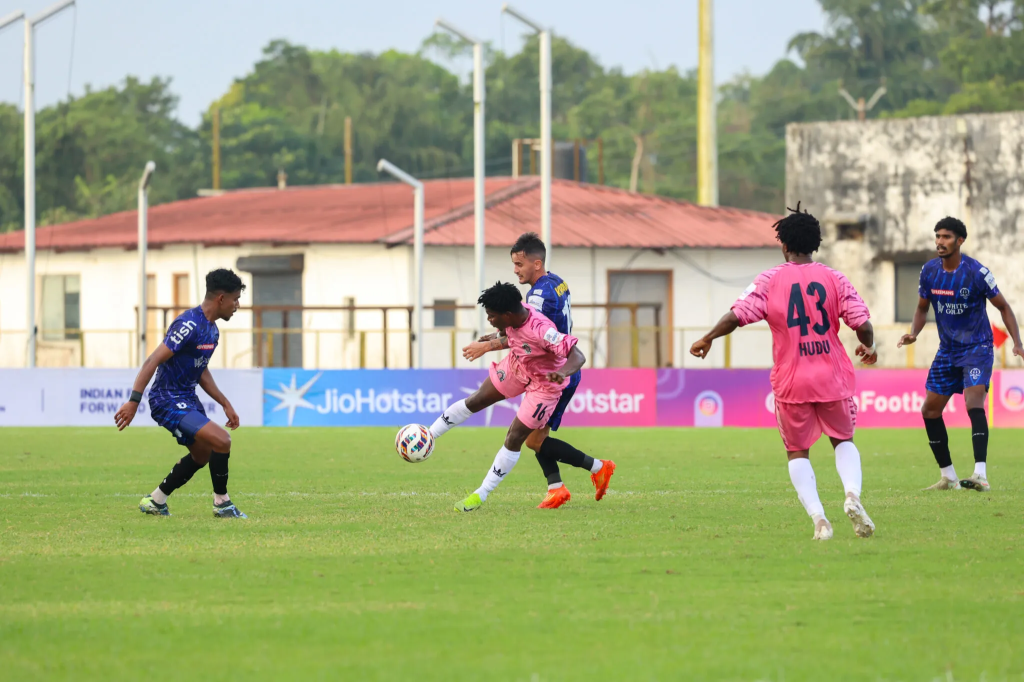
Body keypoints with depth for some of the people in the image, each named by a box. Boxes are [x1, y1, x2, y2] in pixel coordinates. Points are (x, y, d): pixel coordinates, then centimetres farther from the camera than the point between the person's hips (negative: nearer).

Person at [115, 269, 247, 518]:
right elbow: (153, 361, -26)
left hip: (187, 399, 11)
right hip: (168, 401, -11)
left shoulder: (211, 329, 10)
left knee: (202, 455, 21)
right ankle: (221, 503, -2)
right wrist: (133, 401, -31)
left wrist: (226, 404, 20)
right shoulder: (190, 324, -22)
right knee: (221, 441, -20)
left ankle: (155, 502, 33)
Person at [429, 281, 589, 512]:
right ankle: (429, 436, 34)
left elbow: (578, 356, -44)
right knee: (476, 401, 16)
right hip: (516, 366, 7)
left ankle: (481, 495, 6)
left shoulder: (541, 330, -41)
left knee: (514, 438, -5)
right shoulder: (513, 317, -20)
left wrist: (563, 372, -61)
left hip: (544, 384, -7)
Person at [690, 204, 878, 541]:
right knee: (843, 440, 19)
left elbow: (738, 315, -10)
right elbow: (862, 324, -3)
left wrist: (707, 339, 6)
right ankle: (852, 494, -9)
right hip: (832, 378, 1)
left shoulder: (770, 280, -3)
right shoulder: (834, 278, 1)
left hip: (791, 381, -1)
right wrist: (868, 347, 18)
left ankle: (818, 517, -5)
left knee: (797, 452, 12)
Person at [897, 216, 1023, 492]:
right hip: (947, 350, 6)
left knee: (974, 402, -26)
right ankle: (948, 476, 18)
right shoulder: (929, 271, -1)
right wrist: (913, 334, -6)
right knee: (930, 409, 5)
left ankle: (981, 475, -33)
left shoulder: (977, 272, -15)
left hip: (977, 348, -6)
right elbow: (922, 308, 14)